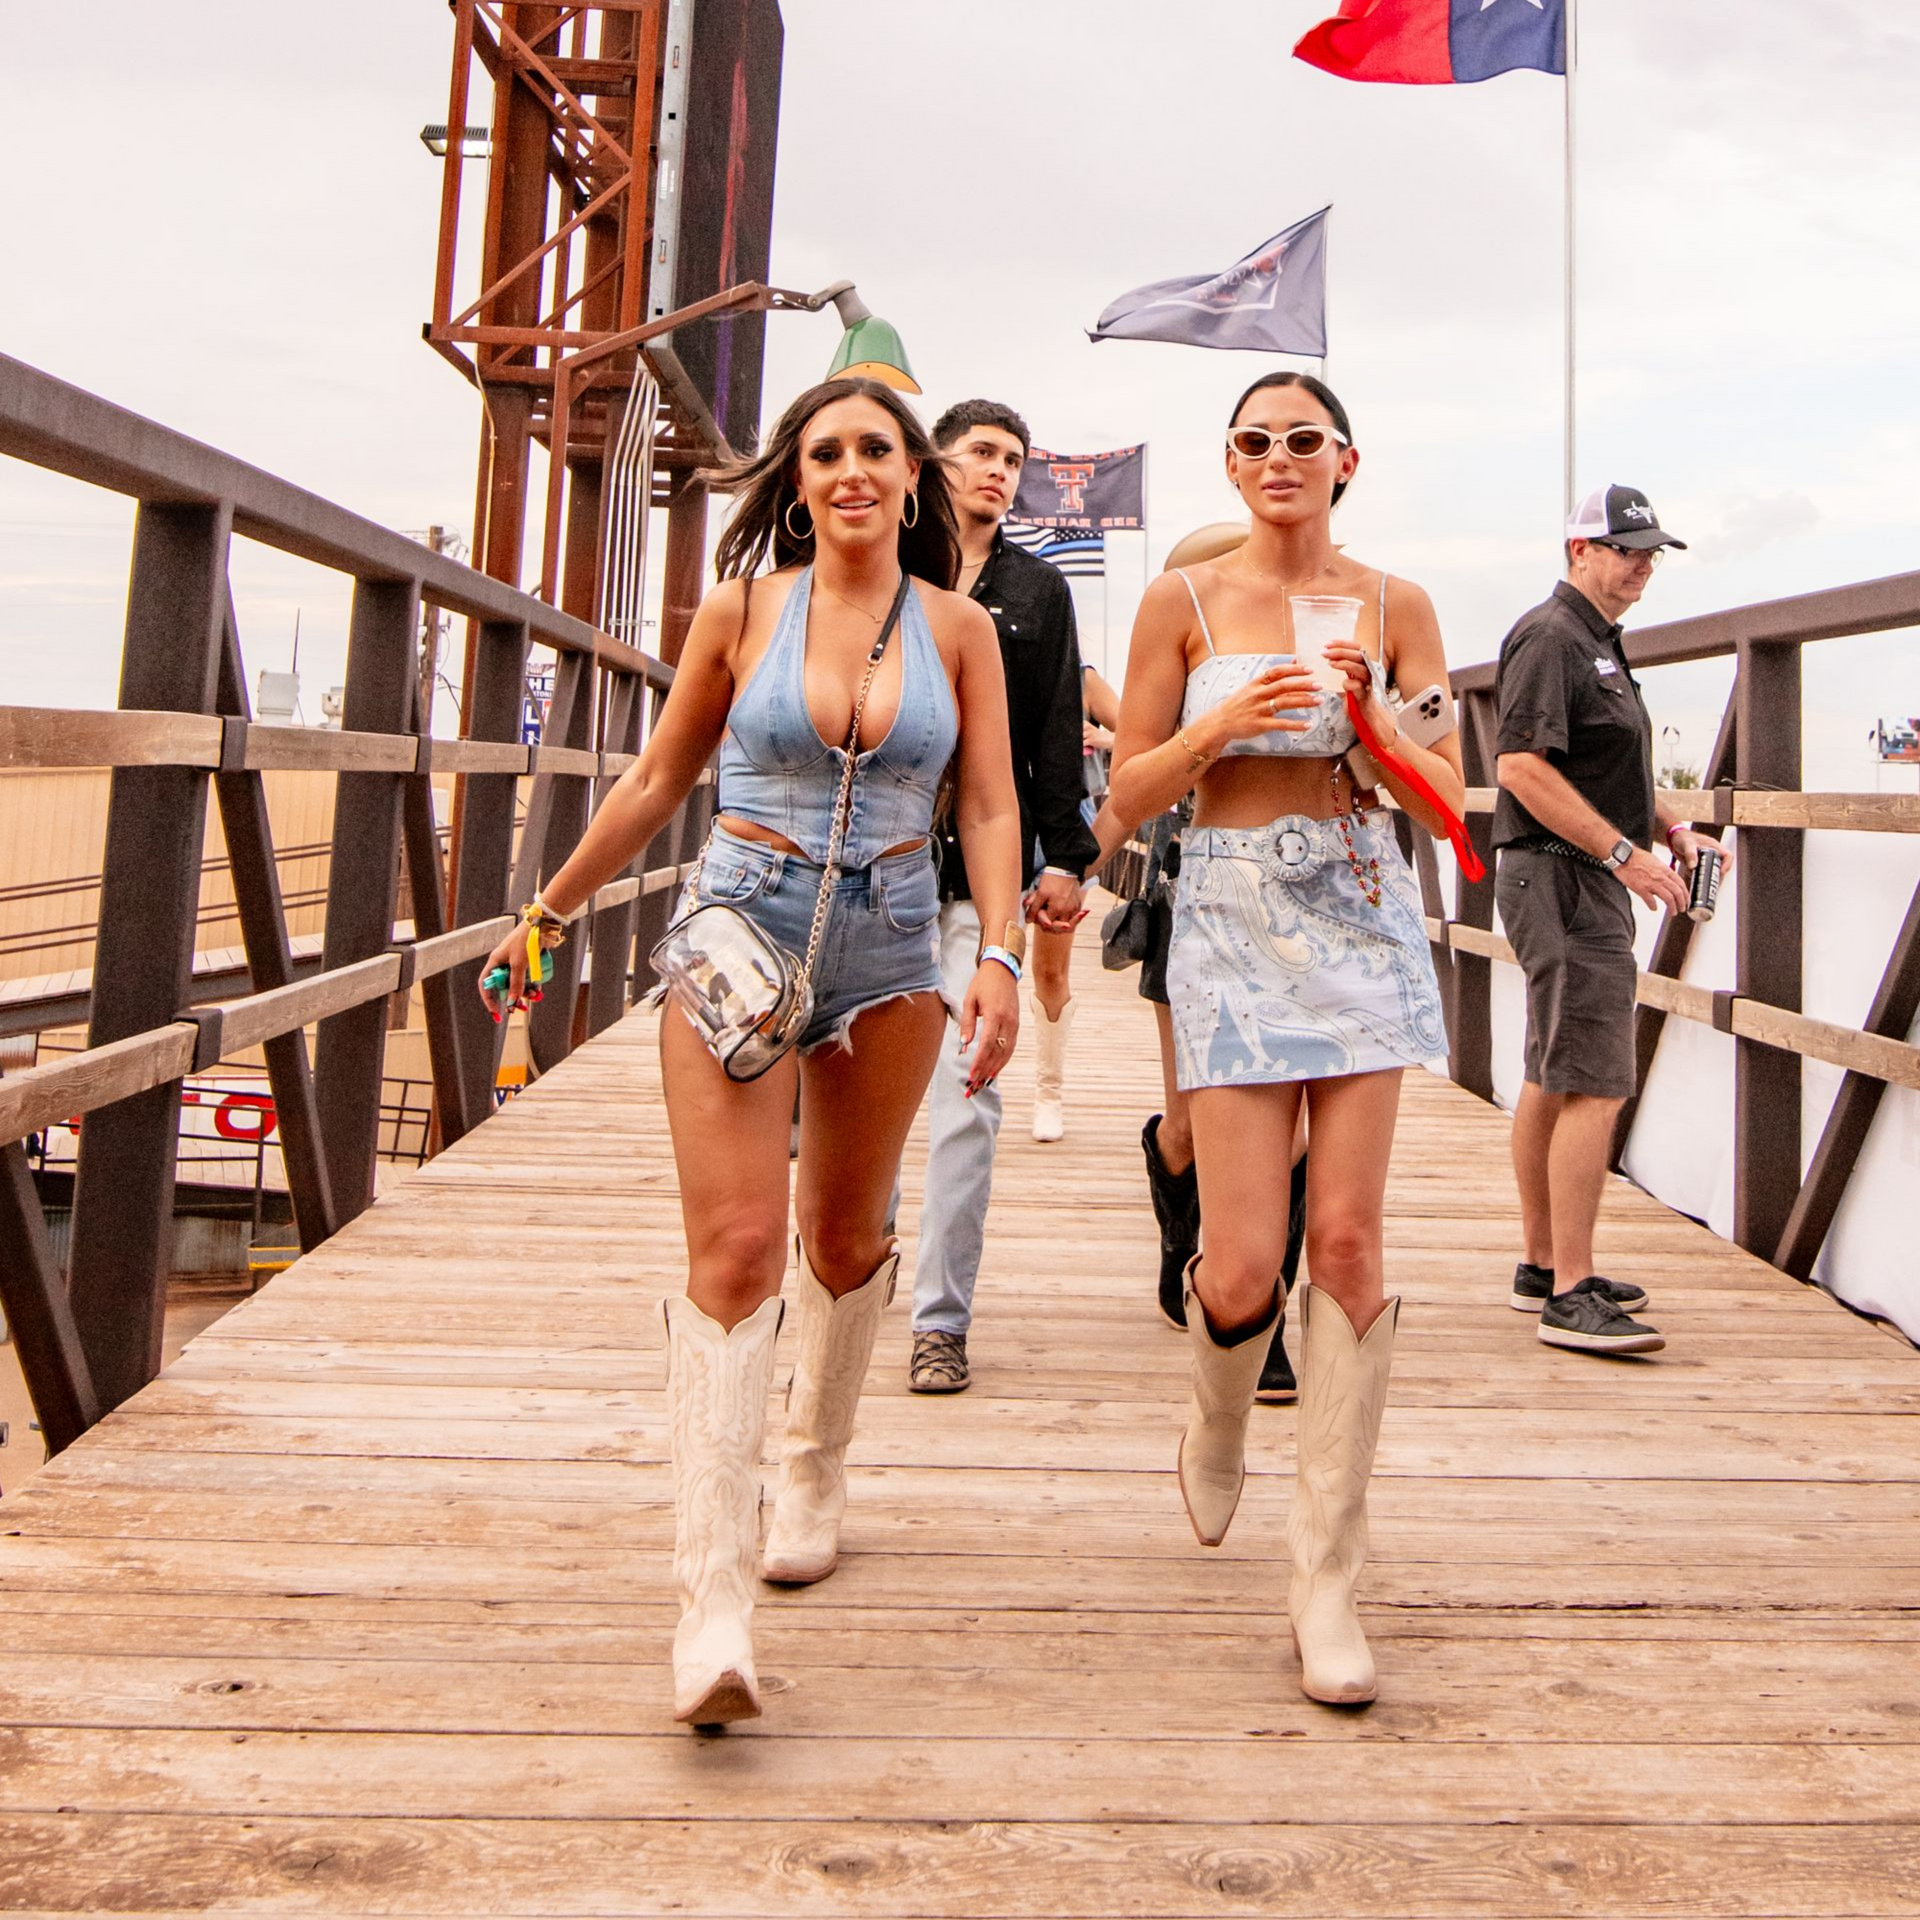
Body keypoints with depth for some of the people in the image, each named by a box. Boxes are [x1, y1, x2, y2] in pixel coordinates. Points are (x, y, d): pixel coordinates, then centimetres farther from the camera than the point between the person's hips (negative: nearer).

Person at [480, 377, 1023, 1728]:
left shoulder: (958, 628, 4)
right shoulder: (742, 610, 2)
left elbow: (989, 806, 2)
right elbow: (658, 782, 11)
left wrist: (1000, 956, -11)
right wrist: (551, 910, 15)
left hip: (890, 951, 2)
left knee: (846, 1238, 13)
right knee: (736, 1246, -13)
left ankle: (814, 1474, 39)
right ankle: (713, 1600, -12)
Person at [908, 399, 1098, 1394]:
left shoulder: (1037, 589, 14)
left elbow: (1057, 735, 10)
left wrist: (1063, 858, 1)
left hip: (988, 862, 0)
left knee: (967, 1088, -6)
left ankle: (941, 1316, 0)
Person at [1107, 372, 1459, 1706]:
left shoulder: (1394, 606, 7)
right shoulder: (1184, 603, 3)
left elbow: (1447, 801, 6)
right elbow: (1130, 794, 2)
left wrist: (1374, 719, -13)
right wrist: (1227, 722, -14)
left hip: (1364, 915, 1)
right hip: (1231, 917, -1)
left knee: (1349, 1239, -4)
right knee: (1244, 1265, -6)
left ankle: (1328, 1579, 8)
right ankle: (1218, 1421, 32)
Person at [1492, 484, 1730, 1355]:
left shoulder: (1600, 643, 21)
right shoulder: (1549, 636, -11)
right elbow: (1523, 766, -22)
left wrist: (1673, 829, 14)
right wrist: (1625, 854, -22)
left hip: (1587, 880, 11)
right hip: (1563, 877, -11)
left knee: (1552, 1081, 13)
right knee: (1593, 1086, -14)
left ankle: (1543, 1268, 22)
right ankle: (1571, 1295, -12)